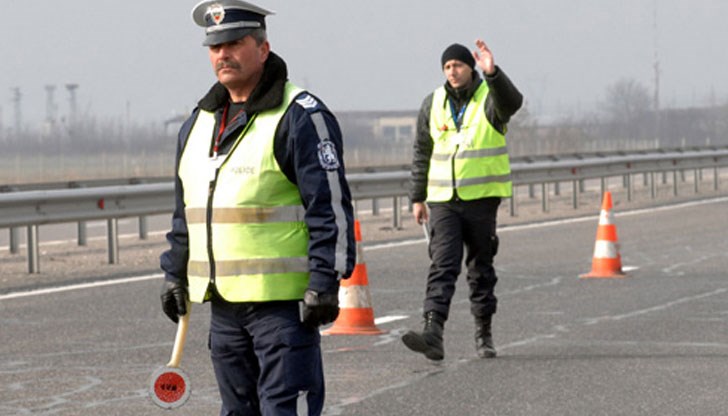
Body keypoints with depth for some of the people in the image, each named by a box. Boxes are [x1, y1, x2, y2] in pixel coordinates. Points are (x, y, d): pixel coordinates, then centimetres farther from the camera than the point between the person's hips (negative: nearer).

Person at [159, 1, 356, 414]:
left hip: (283, 300, -8)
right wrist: (175, 274, 21)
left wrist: (325, 283, -18)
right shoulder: (198, 124, 16)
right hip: (223, 300, 8)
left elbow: (331, 206, -13)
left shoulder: (299, 116, -9)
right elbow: (186, 210, 25)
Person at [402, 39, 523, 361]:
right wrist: (417, 198, 14)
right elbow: (422, 153, 15)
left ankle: (483, 333, 21)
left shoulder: (490, 97, -3)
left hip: (482, 199, -2)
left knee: (481, 266, 9)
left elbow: (511, 102, -29)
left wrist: (492, 73, -47)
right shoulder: (433, 104, 8)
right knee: (442, 265, -12)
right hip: (443, 200, 2)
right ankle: (433, 333, -25)